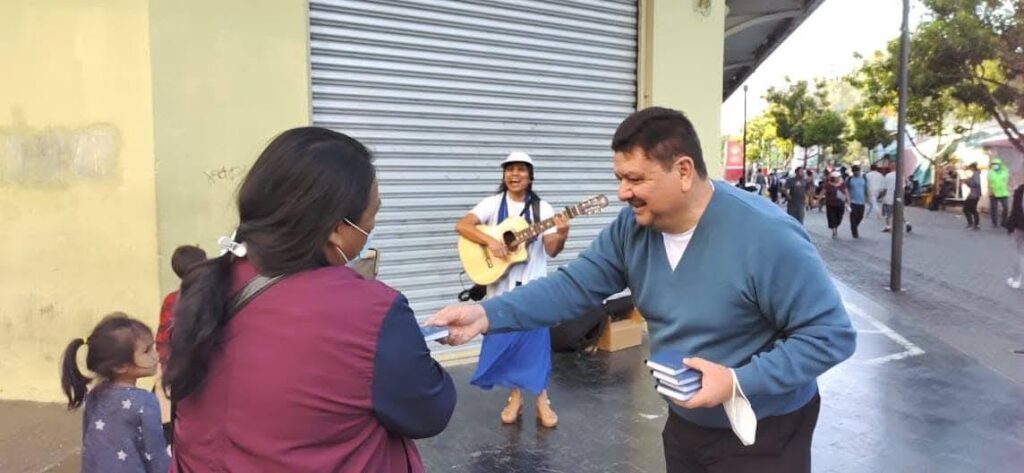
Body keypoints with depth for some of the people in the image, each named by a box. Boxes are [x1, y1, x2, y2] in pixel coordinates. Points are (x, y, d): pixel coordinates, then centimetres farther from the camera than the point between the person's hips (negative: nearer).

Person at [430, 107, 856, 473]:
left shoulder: (766, 236, -28)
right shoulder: (632, 227, -9)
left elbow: (832, 334, -23)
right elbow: (575, 285, -10)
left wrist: (739, 383, -31)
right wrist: (486, 315, -23)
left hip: (763, 434, -6)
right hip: (686, 422, 6)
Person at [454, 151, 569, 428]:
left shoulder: (541, 208, -1)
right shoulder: (493, 204, 0)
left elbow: (551, 250, -5)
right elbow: (462, 225, -11)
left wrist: (561, 235, -27)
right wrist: (490, 241, -24)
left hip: (533, 284, -1)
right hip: (501, 284, 1)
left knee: (536, 339, 0)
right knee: (504, 340, 6)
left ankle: (541, 399, 13)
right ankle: (515, 396, 22)